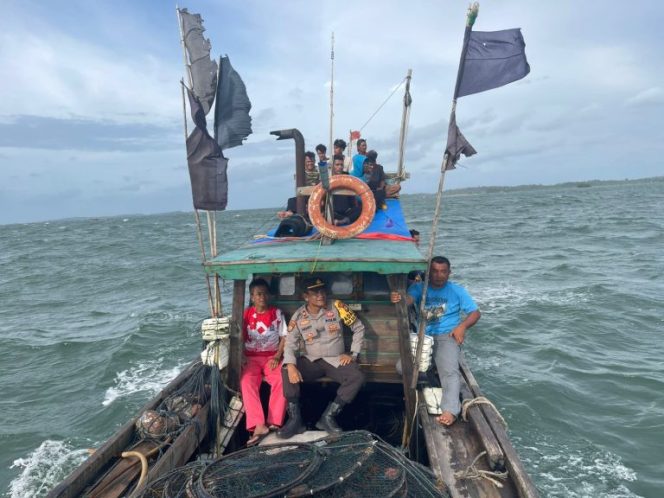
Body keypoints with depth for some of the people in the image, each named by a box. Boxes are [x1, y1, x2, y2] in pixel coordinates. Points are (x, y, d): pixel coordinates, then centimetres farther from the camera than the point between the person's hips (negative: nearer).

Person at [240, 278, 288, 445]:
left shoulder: (277, 313, 5)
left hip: (272, 357, 0)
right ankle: (259, 426, -35)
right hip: (251, 357, 0)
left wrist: (277, 356, -10)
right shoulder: (246, 314, 6)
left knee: (282, 380, -30)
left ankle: (274, 423, -28)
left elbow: (284, 337, 3)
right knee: (247, 382, -30)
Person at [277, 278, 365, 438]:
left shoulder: (337, 307, -9)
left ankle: (328, 417, -21)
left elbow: (359, 328, 0)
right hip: (311, 361, 1)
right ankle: (295, 420, -18)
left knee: (357, 377, -28)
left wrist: (353, 354, -6)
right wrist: (291, 366, -26)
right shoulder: (298, 316, -6)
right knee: (286, 372, -26)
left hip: (336, 360, 0)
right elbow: (290, 344, -7)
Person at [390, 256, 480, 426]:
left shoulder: (457, 291, 8)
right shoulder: (419, 287, 7)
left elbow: (475, 313, 8)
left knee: (450, 371, -28)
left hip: (447, 337, -2)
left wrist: (462, 326, -14)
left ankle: (450, 411, -34)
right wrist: (398, 298, -42)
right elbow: (408, 299, -15)